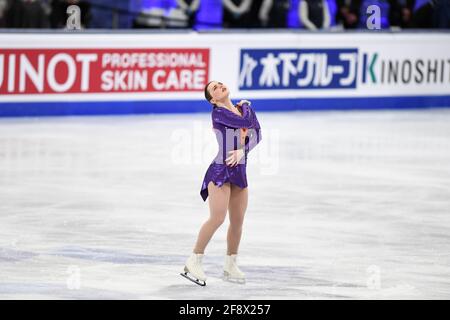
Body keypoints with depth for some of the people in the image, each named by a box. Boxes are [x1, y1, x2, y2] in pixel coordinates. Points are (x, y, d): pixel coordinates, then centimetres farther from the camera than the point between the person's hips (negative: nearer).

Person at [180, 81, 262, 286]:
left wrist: (242, 151, -15)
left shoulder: (242, 109, 11)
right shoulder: (218, 113, -9)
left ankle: (230, 265, 21)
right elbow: (246, 122, -18)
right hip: (220, 170, -7)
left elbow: (256, 134, 1)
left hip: (239, 171, 7)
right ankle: (193, 262, -10)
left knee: (237, 221, 9)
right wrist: (246, 107, 3)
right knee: (217, 218, -16)